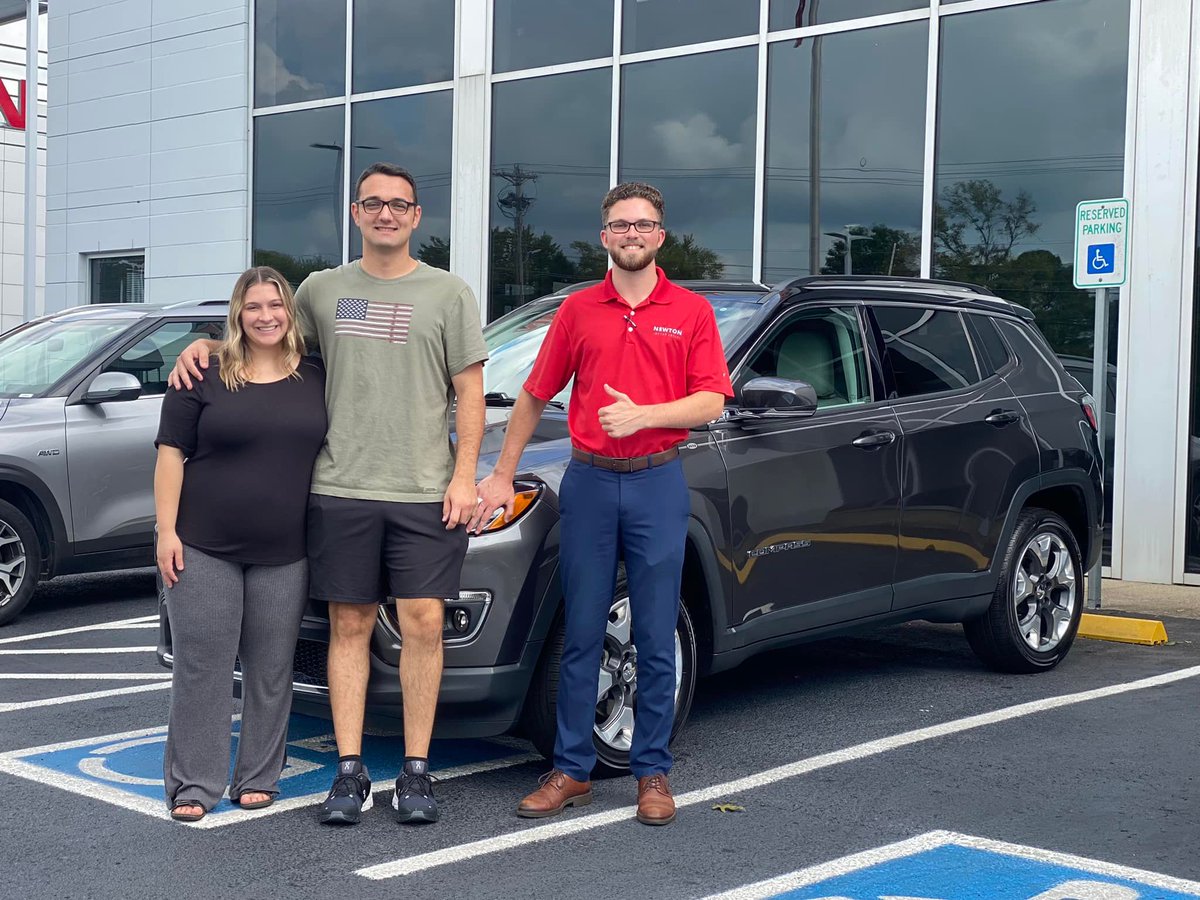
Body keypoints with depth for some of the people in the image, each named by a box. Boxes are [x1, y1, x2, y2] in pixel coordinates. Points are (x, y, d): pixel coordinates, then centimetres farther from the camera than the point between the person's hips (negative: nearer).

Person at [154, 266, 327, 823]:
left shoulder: (316, 380, 8)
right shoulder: (205, 377, 0)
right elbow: (171, 454, -2)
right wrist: (166, 530, -9)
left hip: (284, 554, 2)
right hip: (205, 548, -2)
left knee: (271, 669, 7)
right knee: (202, 665, 0)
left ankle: (258, 778, 18)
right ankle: (194, 785, 6)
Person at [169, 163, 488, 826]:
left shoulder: (447, 293, 6)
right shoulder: (322, 290, 12)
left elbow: (469, 392, 4)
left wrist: (464, 475, -5)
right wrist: (205, 345, 6)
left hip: (426, 492, -2)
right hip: (340, 490, 2)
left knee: (423, 623, -5)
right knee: (350, 625, 4)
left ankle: (415, 771, 5)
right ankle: (349, 771, 10)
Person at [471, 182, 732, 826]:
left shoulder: (690, 312, 4)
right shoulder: (578, 310, 8)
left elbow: (711, 403, -3)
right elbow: (534, 395, 12)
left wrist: (643, 414, -18)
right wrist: (501, 475, 11)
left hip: (657, 483, -1)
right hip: (589, 482, 1)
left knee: (656, 639, 3)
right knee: (580, 635, 5)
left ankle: (652, 772, 12)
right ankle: (571, 769, 12)